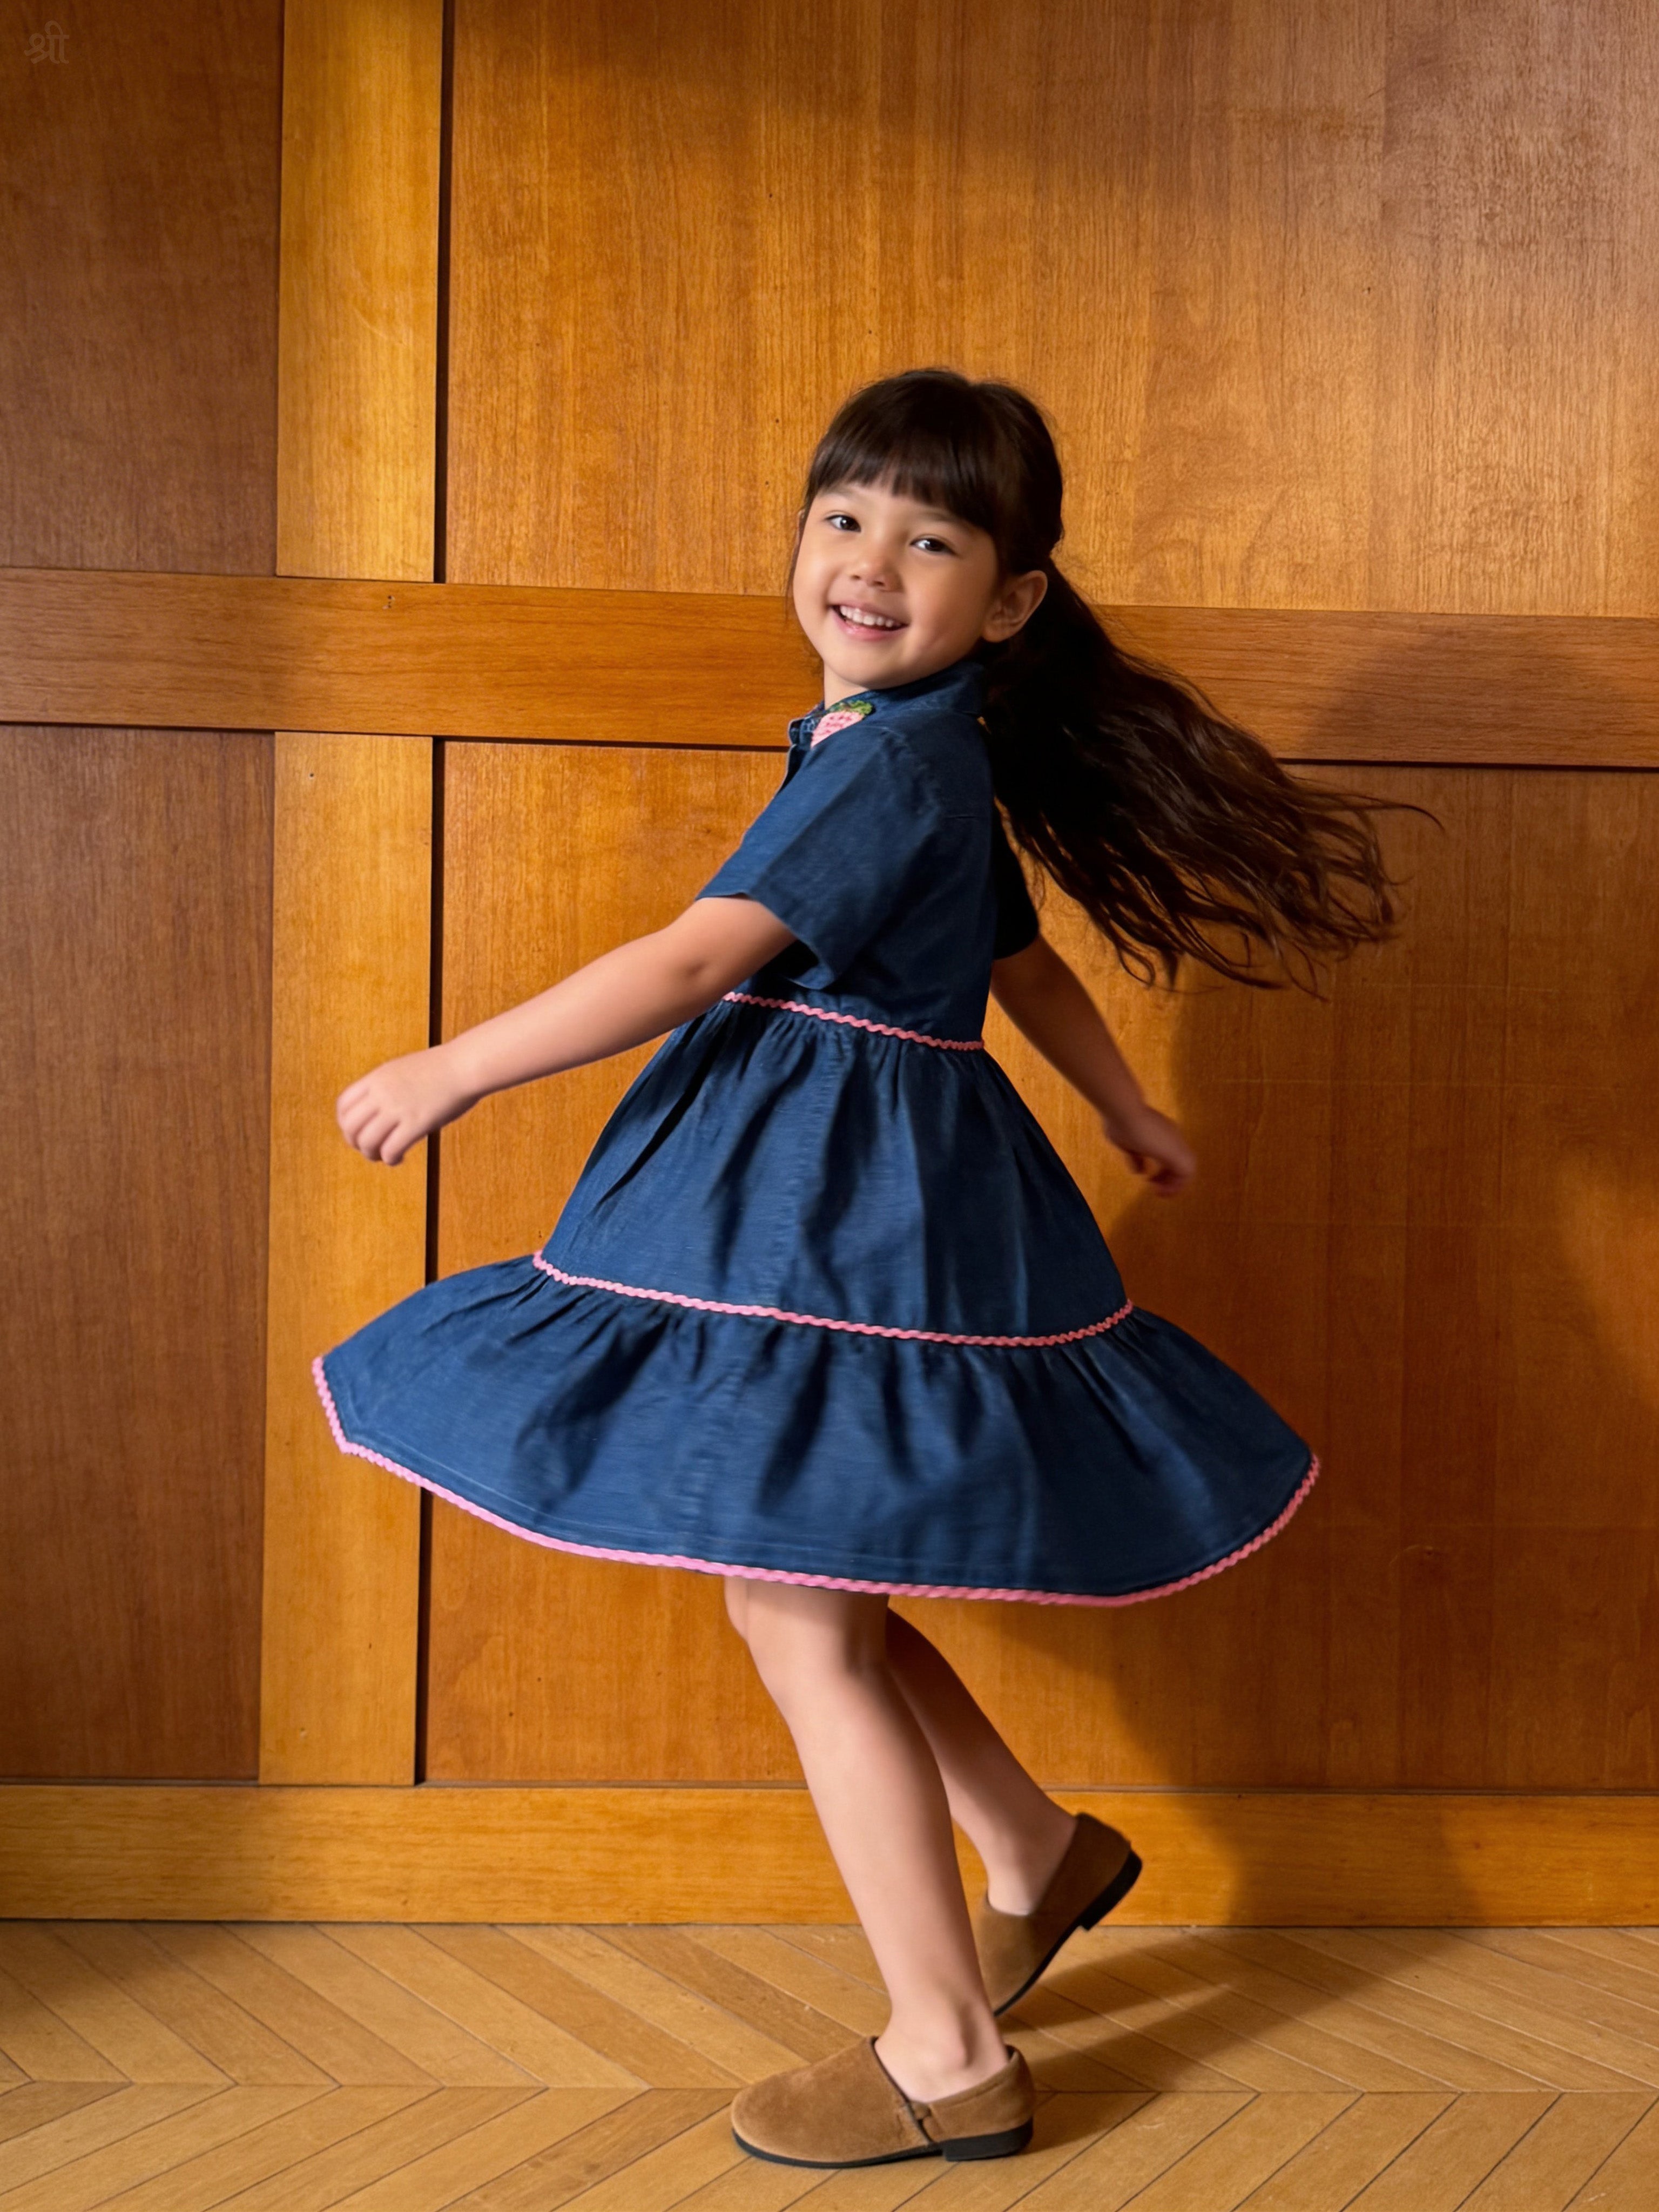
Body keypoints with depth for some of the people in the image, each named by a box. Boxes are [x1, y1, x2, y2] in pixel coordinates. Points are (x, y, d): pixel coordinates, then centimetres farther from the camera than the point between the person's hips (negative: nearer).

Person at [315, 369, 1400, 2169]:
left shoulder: (894, 761, -17)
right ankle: (1040, 1856, 37)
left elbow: (694, 961, -24)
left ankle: (950, 2057, 15)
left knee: (803, 1617, -1)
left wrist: (454, 1069, -17)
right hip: (817, 1206, 10)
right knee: (797, 1591, 19)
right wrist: (1127, 1111, 40)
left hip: (851, 1227, -10)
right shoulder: (932, 753, 15)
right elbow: (1022, 957, 27)